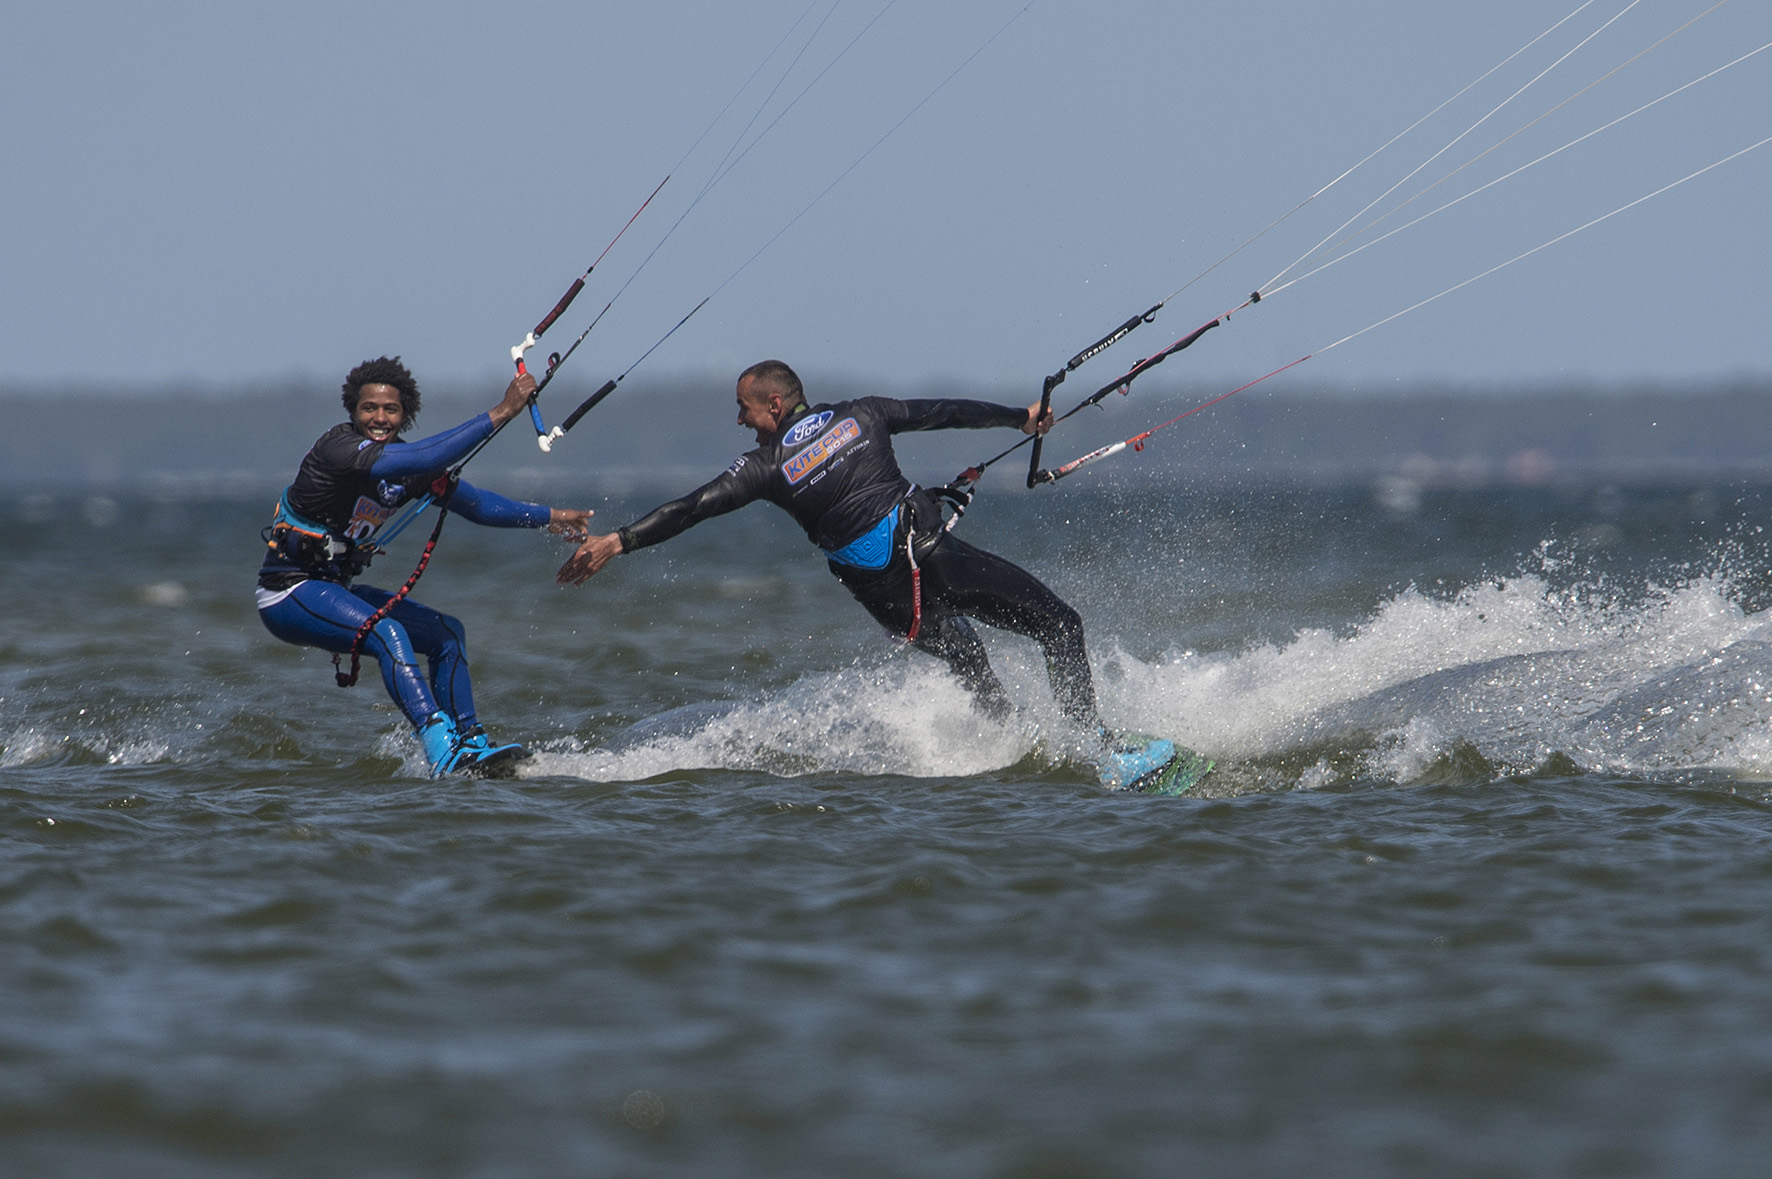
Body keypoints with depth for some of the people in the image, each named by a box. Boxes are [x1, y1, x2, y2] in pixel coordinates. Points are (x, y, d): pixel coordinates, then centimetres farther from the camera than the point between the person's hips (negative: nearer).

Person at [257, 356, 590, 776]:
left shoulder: (406, 463, 4)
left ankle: (468, 744, 6)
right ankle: (442, 750, -42)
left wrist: (548, 517, 5)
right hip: (288, 594, -10)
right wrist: (500, 412, -35)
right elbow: (425, 460, -35)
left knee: (447, 633, 5)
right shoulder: (338, 446, -22)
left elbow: (473, 503, 13)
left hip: (334, 589, 10)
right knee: (385, 632, -31)